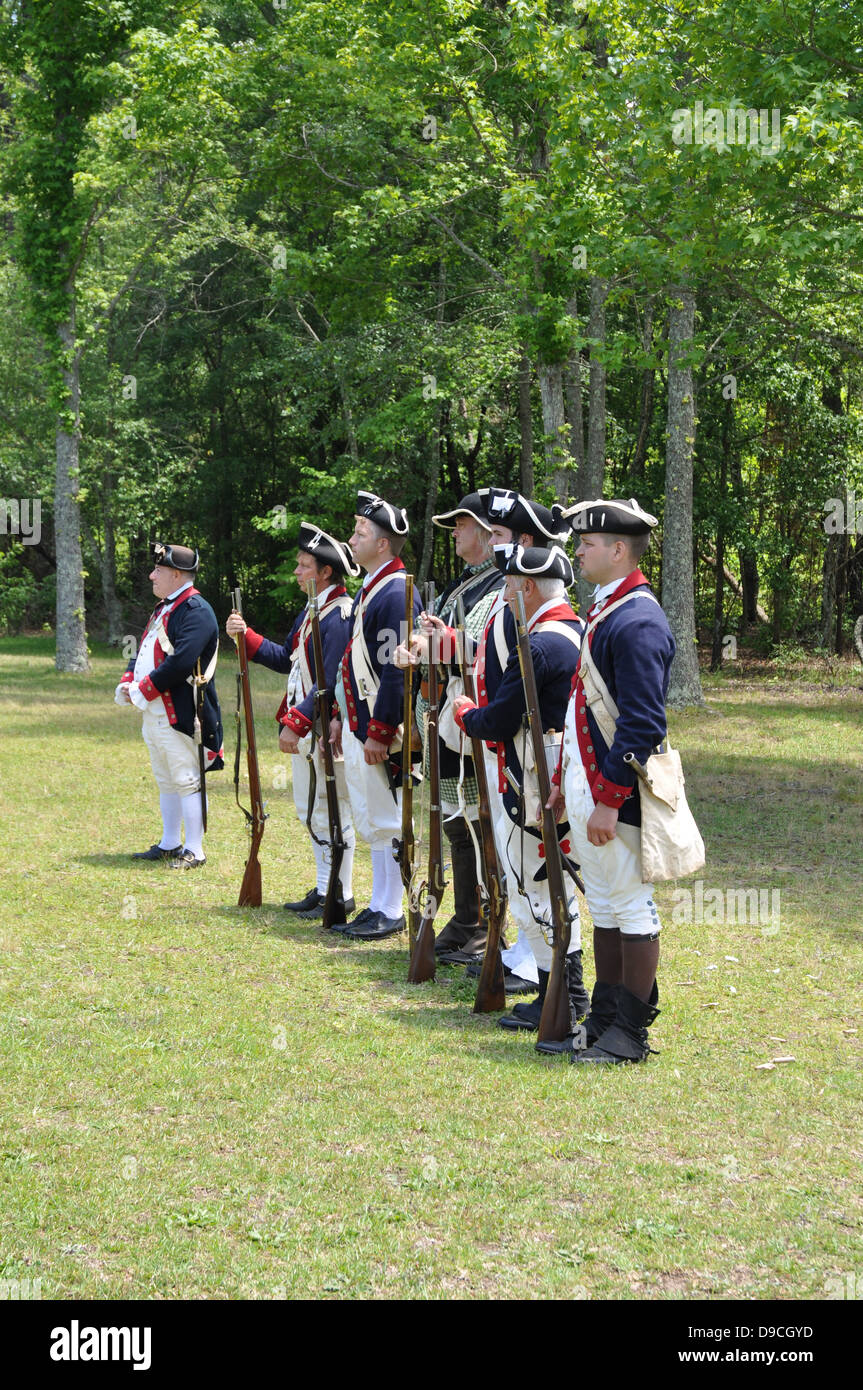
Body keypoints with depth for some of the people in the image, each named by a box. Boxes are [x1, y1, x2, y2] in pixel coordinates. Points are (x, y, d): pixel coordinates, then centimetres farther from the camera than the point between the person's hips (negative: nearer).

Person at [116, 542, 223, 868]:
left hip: (181, 716, -10)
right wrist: (128, 682, 0)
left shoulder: (196, 611, -16)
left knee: (187, 782, -4)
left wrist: (143, 691, -19)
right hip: (155, 715, 10)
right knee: (166, 782, 17)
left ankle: (194, 852, 1)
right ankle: (170, 845, 26)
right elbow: (143, 651, 18)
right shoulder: (163, 608, 17)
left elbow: (181, 662, -25)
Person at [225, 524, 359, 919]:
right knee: (309, 810, 16)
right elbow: (287, 660, 19)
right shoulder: (311, 611, 13)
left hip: (327, 732, -10)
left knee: (330, 812, -2)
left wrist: (296, 722, -26)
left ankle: (341, 895, 6)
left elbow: (331, 682, -23)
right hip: (304, 730, 10)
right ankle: (324, 889, 26)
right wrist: (246, 636, 9)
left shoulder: (340, 616, -18)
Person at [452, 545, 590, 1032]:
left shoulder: (537, 648, -20)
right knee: (556, 888, 17)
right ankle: (573, 995, 23)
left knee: (532, 896, -1)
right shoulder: (579, 633, 10)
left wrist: (464, 711, 3)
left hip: (534, 792, -10)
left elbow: (497, 723, -18)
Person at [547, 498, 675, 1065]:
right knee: (604, 906, 16)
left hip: (617, 794, -10)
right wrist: (565, 780, 20)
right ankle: (604, 1018, 24)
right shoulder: (603, 611, 15)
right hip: (588, 788, 10)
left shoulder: (639, 622, -17)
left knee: (632, 908, 0)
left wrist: (609, 800, -23)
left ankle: (631, 1033, 7)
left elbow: (643, 725, -22)